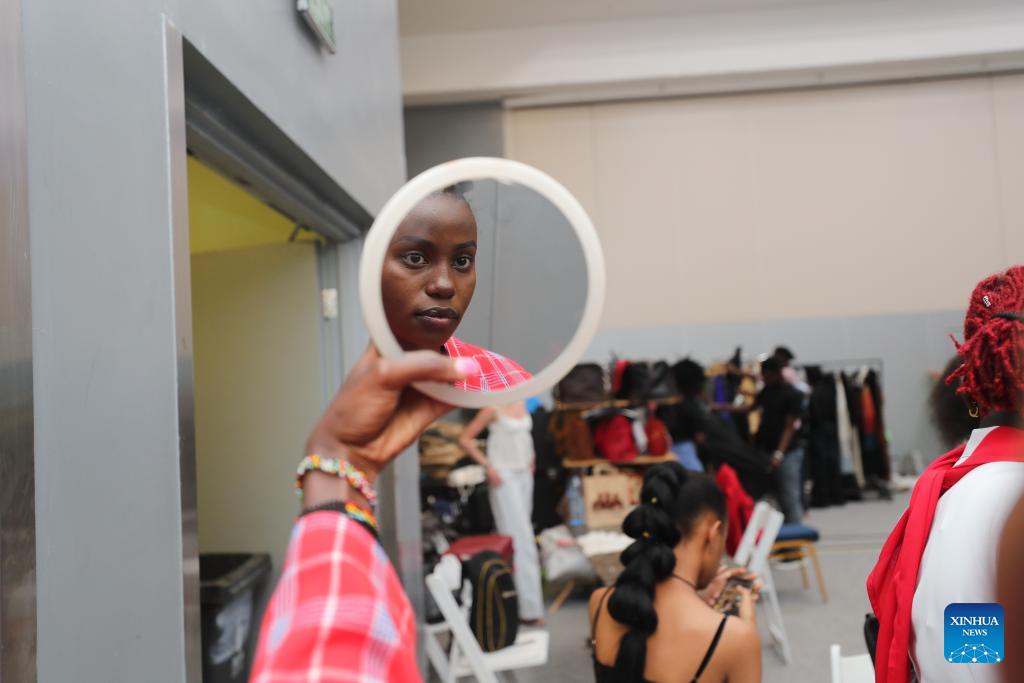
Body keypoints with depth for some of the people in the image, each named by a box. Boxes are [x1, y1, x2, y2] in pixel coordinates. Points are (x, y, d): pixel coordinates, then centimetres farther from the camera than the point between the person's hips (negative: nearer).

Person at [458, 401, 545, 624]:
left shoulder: (521, 404, 9)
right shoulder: (494, 408, -11)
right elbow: (465, 439, -10)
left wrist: (530, 458, 12)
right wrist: (488, 466, -14)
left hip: (524, 473, 7)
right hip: (504, 476, -7)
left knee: (523, 531, 9)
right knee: (518, 537, -8)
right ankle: (529, 607, -5)